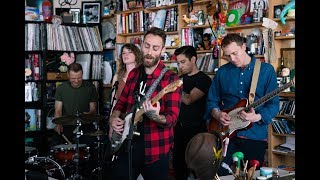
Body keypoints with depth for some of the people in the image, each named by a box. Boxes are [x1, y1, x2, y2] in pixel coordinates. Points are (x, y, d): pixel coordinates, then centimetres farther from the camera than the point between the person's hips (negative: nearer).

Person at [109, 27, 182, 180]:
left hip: (155, 149, -5)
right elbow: (121, 102, 18)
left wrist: (155, 116, -37)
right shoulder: (133, 73, 7)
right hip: (127, 145, 5)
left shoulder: (170, 79, -12)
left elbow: (172, 118, -17)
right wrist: (113, 118, -1)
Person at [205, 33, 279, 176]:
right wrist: (217, 114, -9)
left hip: (255, 136, -2)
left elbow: (273, 104, -5)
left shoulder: (266, 70, -3)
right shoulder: (222, 72, 6)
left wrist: (257, 117, -22)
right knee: (219, 174, 2)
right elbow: (212, 101, 12)